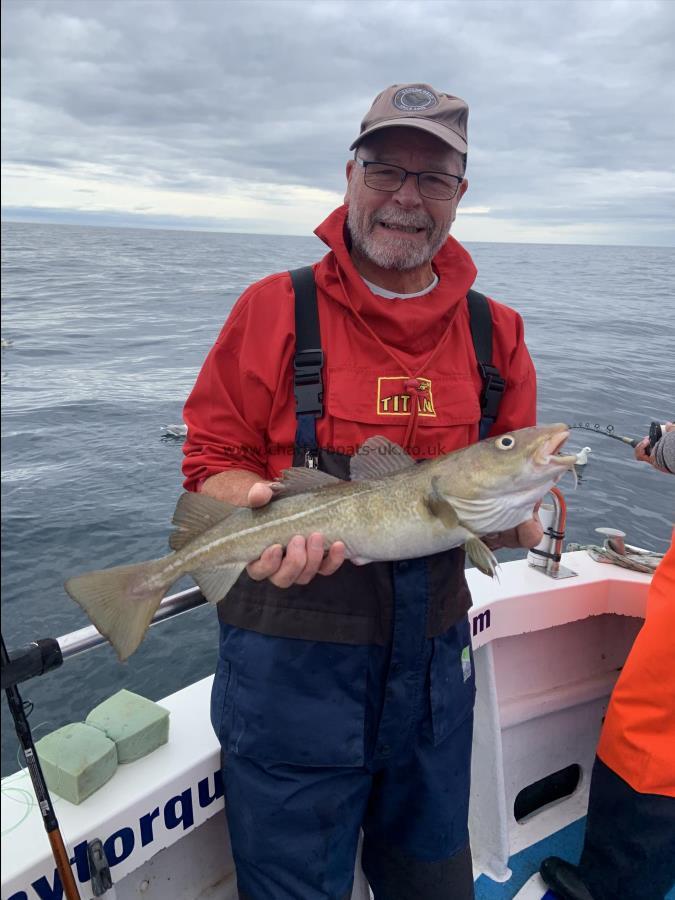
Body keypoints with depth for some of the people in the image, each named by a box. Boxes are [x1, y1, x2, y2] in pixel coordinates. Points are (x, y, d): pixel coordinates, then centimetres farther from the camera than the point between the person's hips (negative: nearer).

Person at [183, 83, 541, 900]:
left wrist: (516, 520, -15)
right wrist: (260, 509, -27)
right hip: (291, 660, -3)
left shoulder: (495, 333, 2)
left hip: (433, 657, 4)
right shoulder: (274, 309, -7)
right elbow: (213, 461, -6)